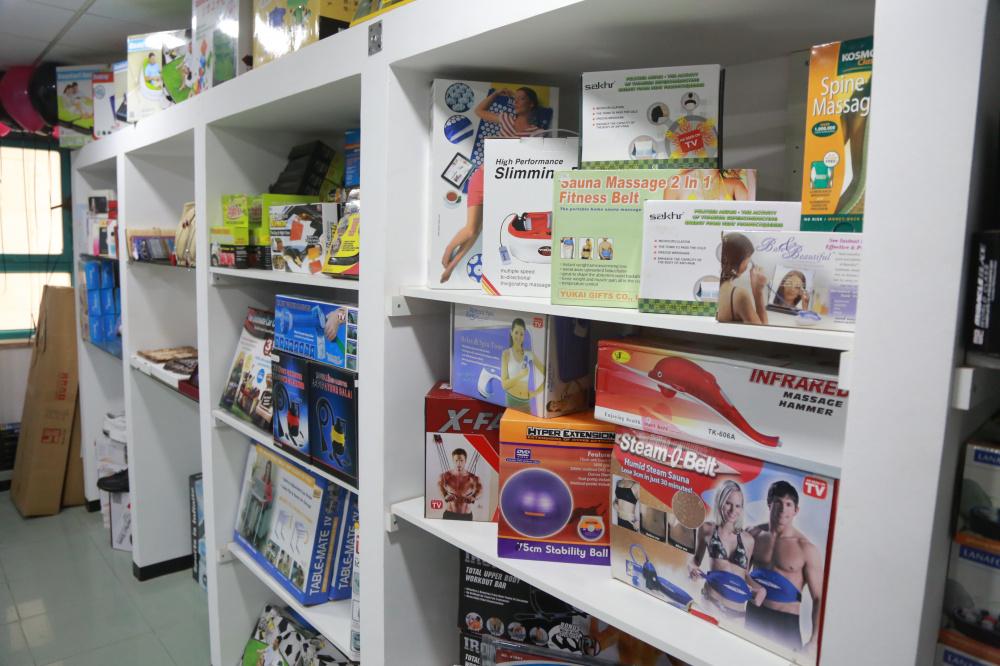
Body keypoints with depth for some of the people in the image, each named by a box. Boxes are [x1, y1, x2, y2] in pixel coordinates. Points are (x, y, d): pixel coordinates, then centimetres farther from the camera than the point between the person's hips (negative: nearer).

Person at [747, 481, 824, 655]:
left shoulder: (806, 549, -12)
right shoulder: (754, 535, -1)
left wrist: (814, 641, -15)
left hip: (785, 623, -3)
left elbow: (819, 598, -10)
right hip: (752, 616, 3)